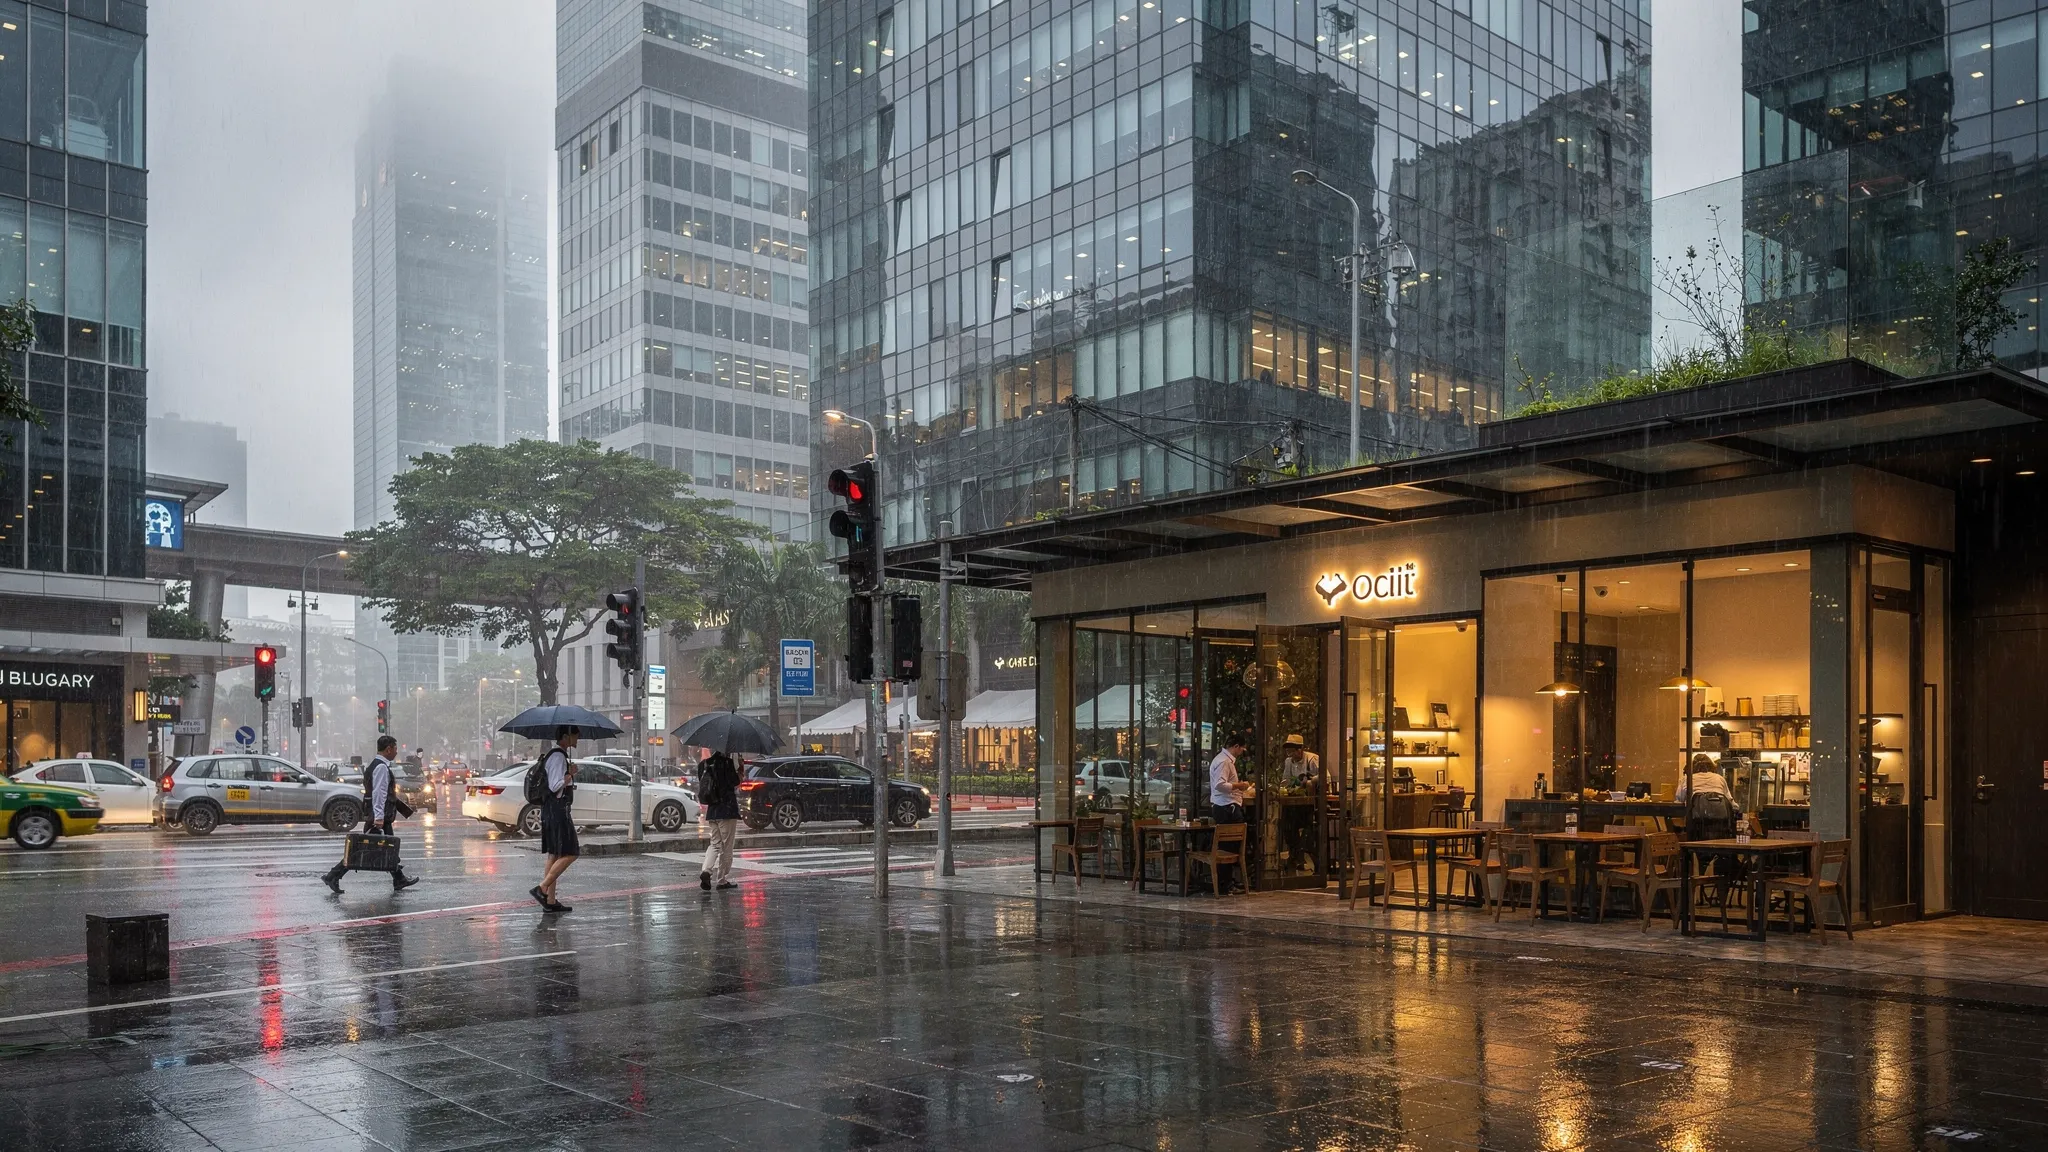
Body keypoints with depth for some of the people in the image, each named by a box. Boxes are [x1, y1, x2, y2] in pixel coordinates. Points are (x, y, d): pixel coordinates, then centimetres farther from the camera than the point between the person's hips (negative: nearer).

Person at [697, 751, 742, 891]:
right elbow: (735, 782, -15)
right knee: (726, 846, 3)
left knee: (715, 844, 13)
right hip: (727, 811, -6)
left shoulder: (705, 764, 8)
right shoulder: (726, 762, -12)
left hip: (712, 811, 6)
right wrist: (741, 770, -1)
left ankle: (706, 871, -10)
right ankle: (723, 880, 8)